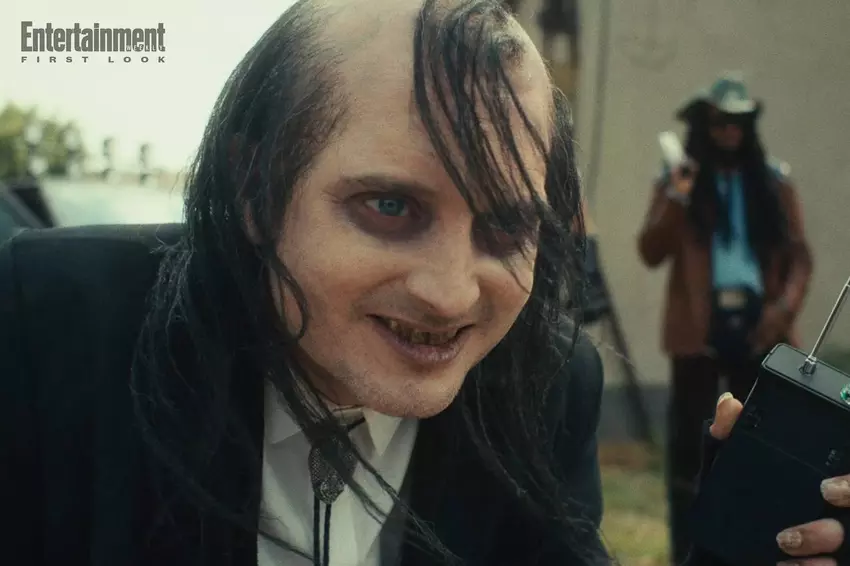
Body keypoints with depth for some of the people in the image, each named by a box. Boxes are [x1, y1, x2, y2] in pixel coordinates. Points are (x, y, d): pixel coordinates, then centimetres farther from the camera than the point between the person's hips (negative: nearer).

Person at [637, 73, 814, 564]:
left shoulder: (774, 180, 9)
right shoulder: (677, 180, 3)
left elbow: (799, 253, 7)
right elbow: (651, 253, -6)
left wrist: (786, 306, -9)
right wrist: (675, 200, -20)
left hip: (759, 326, 2)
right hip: (700, 329, -2)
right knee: (691, 436, 2)